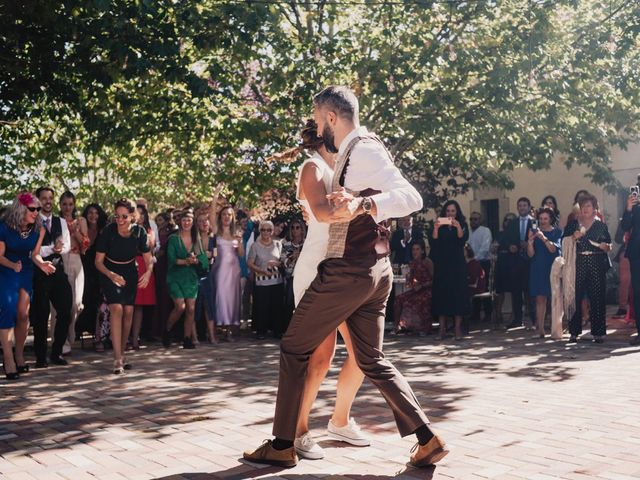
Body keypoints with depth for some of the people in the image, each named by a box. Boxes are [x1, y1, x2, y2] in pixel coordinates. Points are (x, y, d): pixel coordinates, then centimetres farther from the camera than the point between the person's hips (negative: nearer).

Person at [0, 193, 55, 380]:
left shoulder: (38, 229, -7)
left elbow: (35, 253, 0)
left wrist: (41, 263, -21)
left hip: (26, 273, 4)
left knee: (23, 315, 2)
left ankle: (19, 356, 17)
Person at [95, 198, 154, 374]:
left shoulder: (139, 231, -15)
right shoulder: (108, 231, -22)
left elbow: (148, 259, -7)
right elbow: (98, 261, -16)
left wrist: (148, 272, -30)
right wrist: (111, 275, -34)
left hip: (130, 272, 3)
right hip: (110, 272, -3)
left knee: (128, 311, 0)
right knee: (116, 308, -19)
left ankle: (122, 354, 19)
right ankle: (117, 360, -21)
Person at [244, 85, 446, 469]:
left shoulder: (363, 149, -14)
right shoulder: (356, 152, 15)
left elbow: (411, 198, -28)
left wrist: (362, 204, -43)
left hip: (348, 272, -10)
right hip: (374, 272, 10)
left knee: (295, 350, 4)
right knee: (372, 360, 15)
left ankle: (282, 445, 13)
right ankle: (428, 439, 9)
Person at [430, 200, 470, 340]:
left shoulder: (462, 225, 6)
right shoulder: (440, 226, 7)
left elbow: (463, 240, -11)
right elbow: (433, 243, -5)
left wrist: (458, 227, -26)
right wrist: (435, 229, -20)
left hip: (457, 265, -1)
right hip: (441, 265, 1)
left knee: (458, 294, -5)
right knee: (441, 295, -2)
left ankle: (458, 329, -4)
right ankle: (442, 329, -1)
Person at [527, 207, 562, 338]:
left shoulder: (557, 232, 4)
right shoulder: (534, 232, 7)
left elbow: (553, 249, -12)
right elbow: (531, 254, 1)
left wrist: (544, 238, -26)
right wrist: (530, 241, -17)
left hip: (553, 267, -1)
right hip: (538, 269, 1)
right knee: (540, 298, -5)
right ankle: (540, 328, -6)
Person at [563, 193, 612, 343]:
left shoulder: (601, 225, 11)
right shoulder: (572, 225, 12)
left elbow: (609, 247, 13)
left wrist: (605, 246, -8)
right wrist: (573, 237, -9)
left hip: (597, 265, 0)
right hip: (578, 264, 0)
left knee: (597, 298, -2)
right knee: (576, 297, -6)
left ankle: (598, 332, 5)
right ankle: (574, 332, 0)